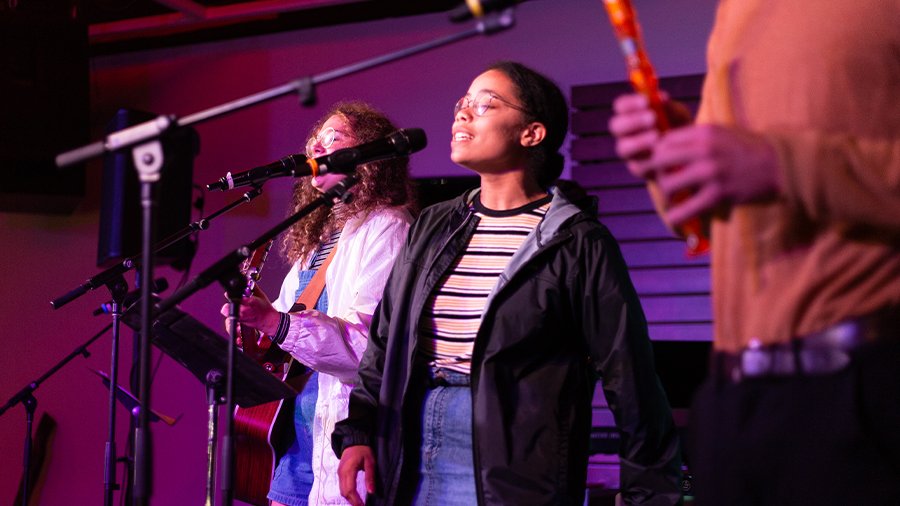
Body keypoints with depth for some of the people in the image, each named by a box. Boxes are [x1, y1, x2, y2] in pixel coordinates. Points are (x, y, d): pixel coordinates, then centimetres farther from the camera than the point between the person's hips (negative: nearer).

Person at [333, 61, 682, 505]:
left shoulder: (577, 242, -4)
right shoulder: (431, 228, 13)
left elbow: (629, 377, -5)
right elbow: (384, 343, 15)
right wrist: (358, 432, 3)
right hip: (407, 465, 5)